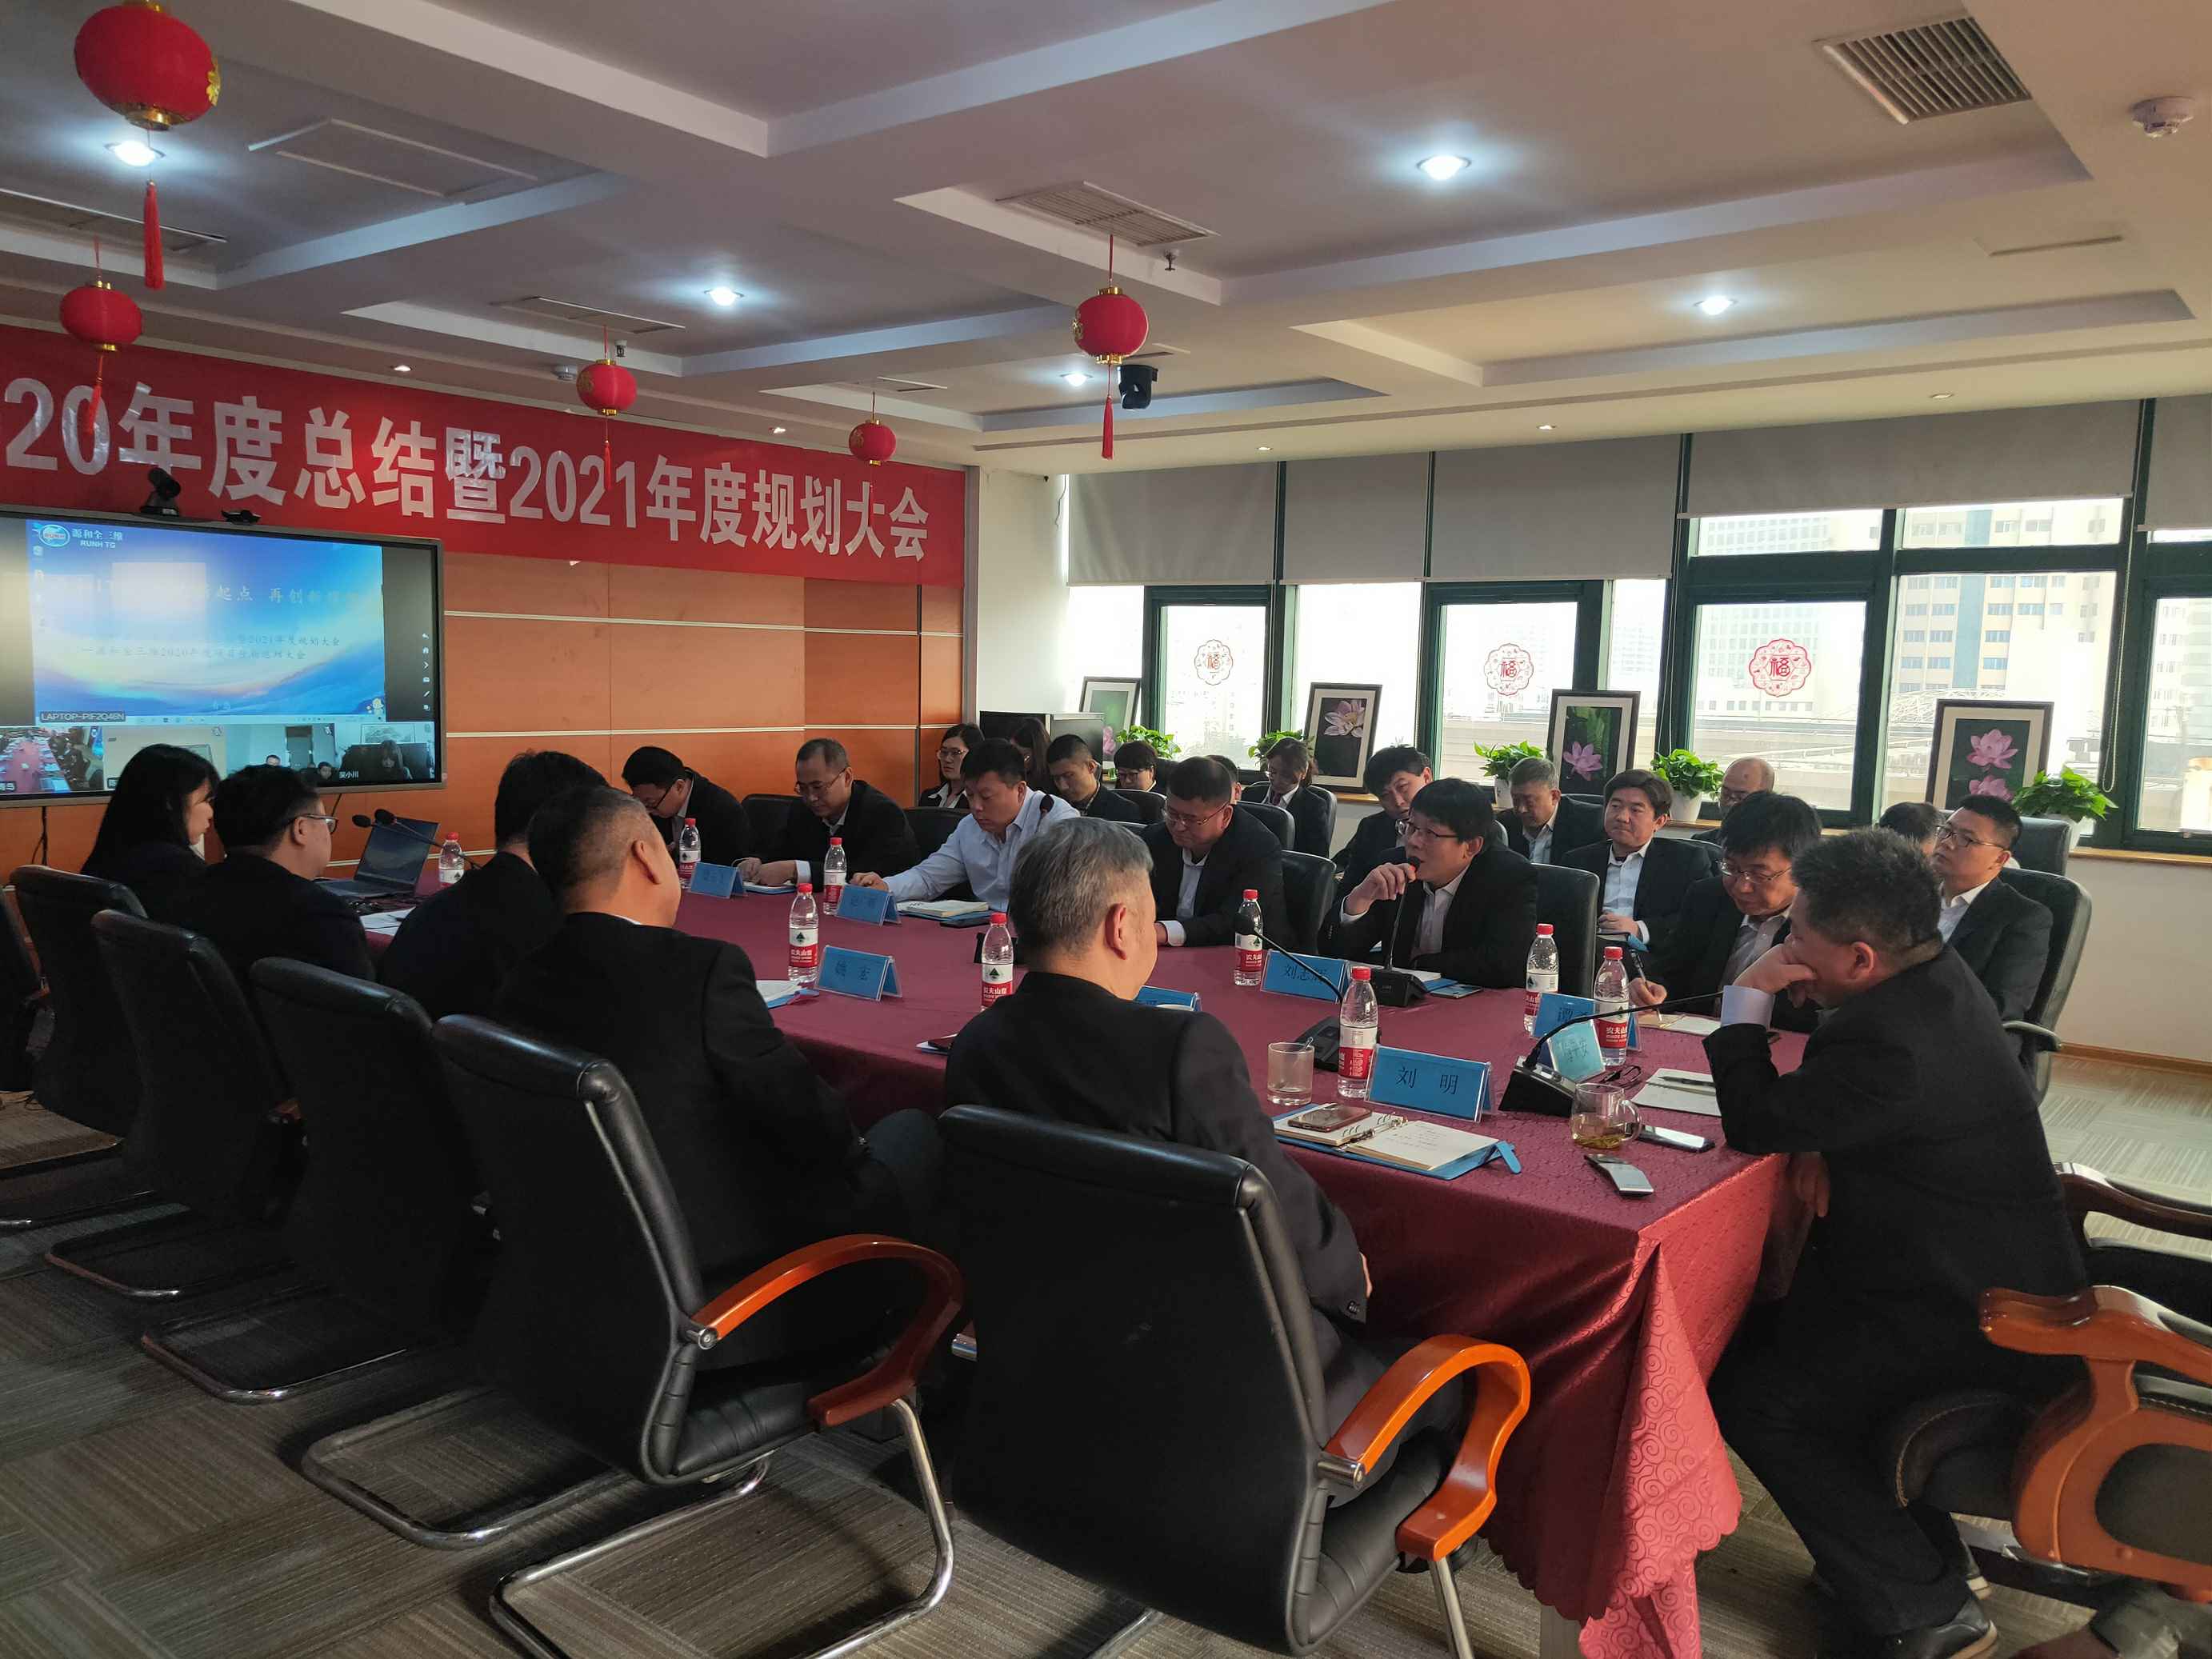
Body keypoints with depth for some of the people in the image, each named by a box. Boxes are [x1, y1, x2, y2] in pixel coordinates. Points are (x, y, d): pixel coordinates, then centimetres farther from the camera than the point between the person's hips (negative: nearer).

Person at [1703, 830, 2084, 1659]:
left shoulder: (1887, 1038, -32)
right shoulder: (1938, 975, 1)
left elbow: (1757, 1125, -20)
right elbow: (1848, 1101, 15)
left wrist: (1746, 1006, -14)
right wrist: (1823, 1149, -4)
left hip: (1974, 1317, -10)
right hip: (2003, 1274, 10)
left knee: (1751, 1396, -8)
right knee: (1766, 1333, 16)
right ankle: (1922, 1551, 26)